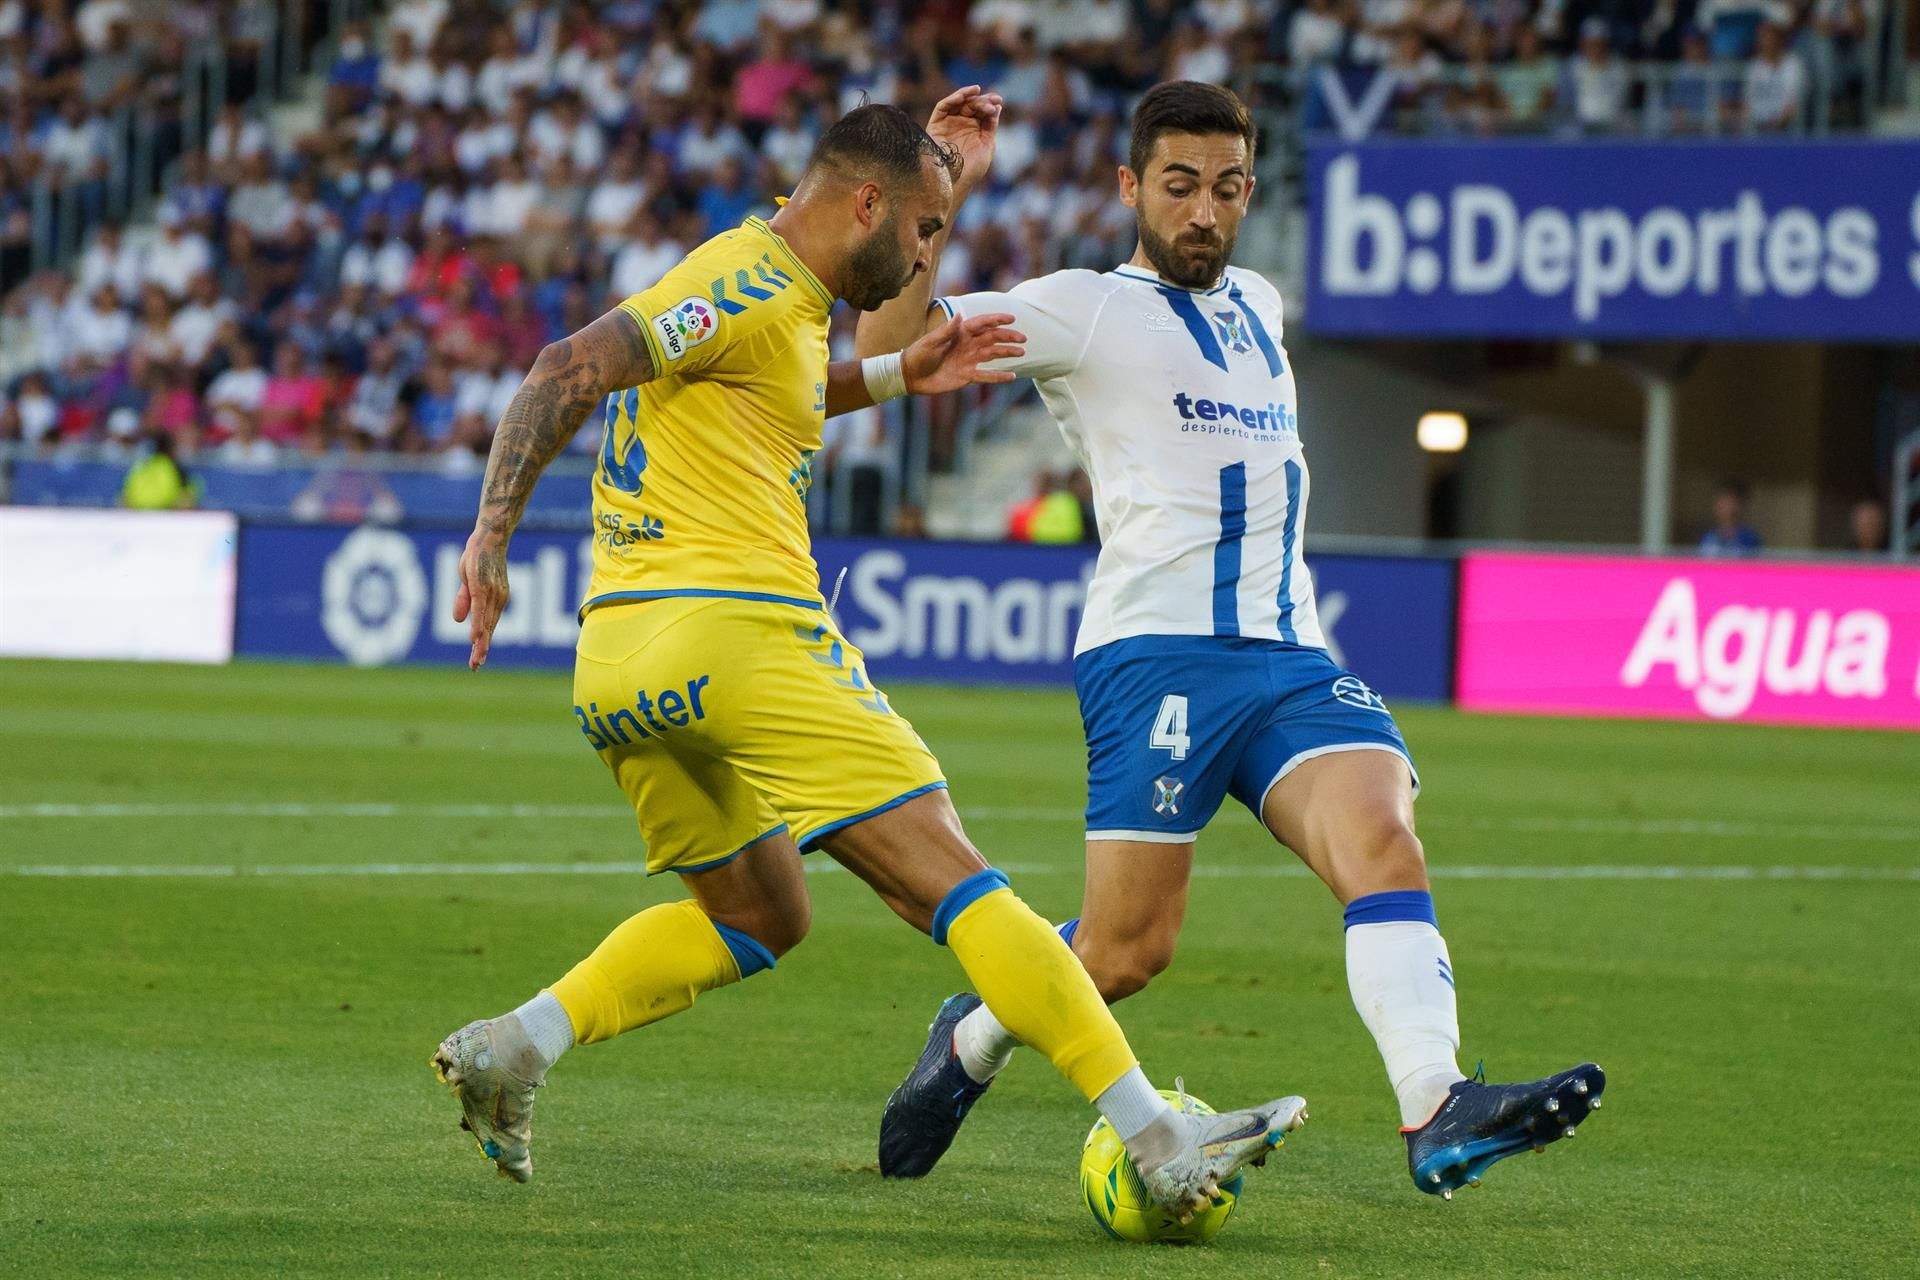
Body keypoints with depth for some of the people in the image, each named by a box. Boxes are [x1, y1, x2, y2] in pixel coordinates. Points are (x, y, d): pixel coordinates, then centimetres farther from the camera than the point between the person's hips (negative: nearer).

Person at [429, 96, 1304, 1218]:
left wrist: (896, 376, 32)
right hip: (737, 630, -10)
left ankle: (517, 1043, 7)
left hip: (619, 663, 10)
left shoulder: (777, 298, 22)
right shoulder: (752, 294, -8)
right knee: (951, 885, -9)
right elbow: (570, 370, -17)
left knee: (757, 918, 24)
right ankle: (1159, 1141, -11)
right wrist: (494, 532, -25)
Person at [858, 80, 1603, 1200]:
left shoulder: (1259, 307, 24)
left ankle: (1438, 1113, -39)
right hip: (1156, 654, -5)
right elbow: (888, 343, -8)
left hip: (1291, 656, 5)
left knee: (1384, 840, -22)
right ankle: (970, 1043, 24)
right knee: (1130, 952, -7)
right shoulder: (1087, 310, 3)